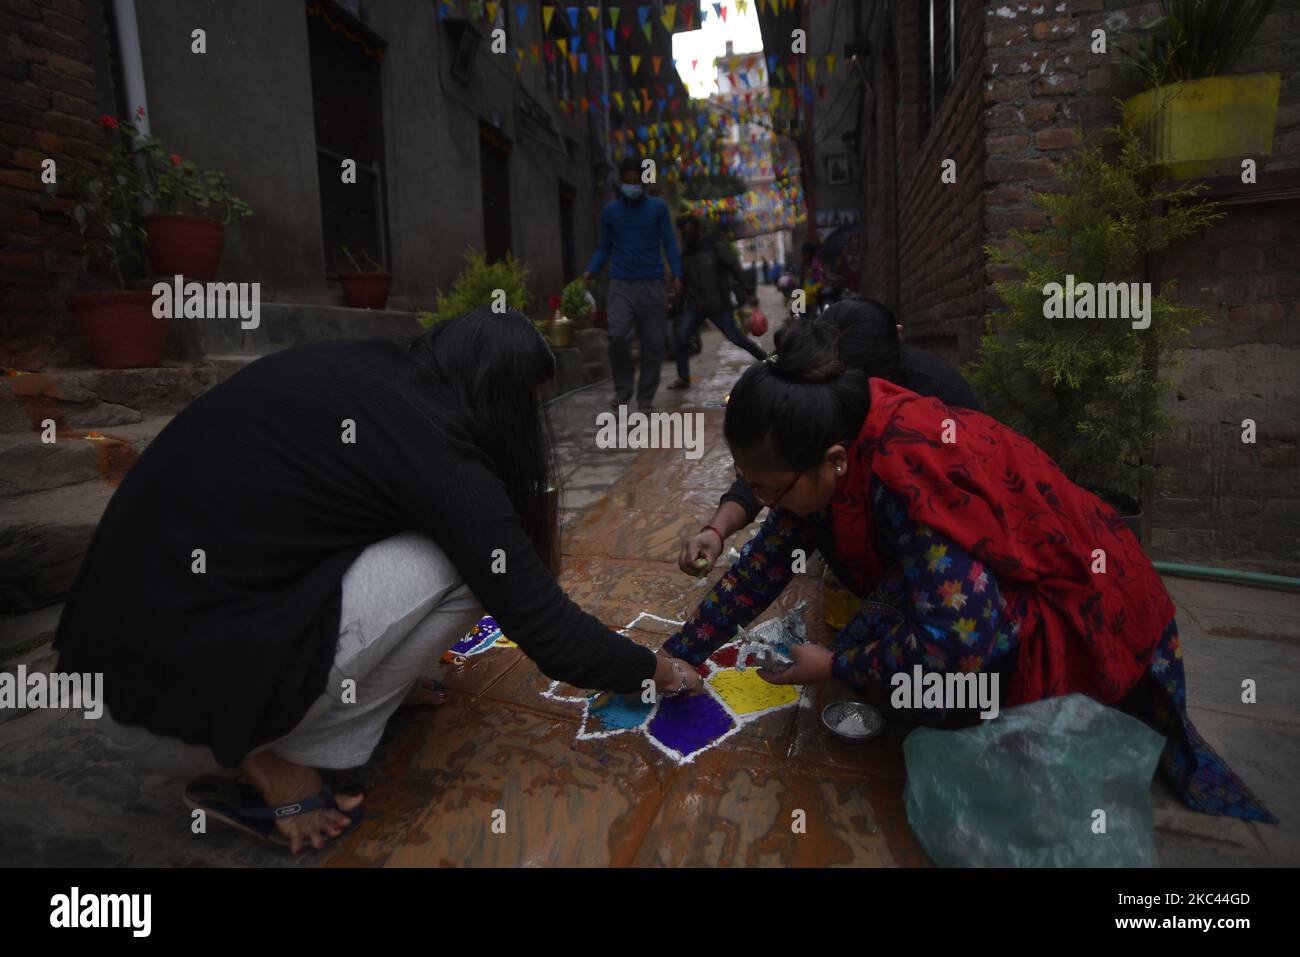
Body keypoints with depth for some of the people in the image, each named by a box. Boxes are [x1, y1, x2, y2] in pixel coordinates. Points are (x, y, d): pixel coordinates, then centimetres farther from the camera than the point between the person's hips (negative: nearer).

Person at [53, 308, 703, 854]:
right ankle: (274, 764, 0)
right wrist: (654, 670, 9)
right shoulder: (438, 455, -16)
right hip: (176, 700, -8)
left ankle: (265, 734, 13)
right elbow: (552, 634, -11)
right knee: (461, 564, -9)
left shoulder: (357, 365, 5)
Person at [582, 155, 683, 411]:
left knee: (654, 344, 0)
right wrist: (590, 272, -4)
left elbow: (669, 243, 4)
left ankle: (646, 399, 11)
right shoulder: (610, 211, 11)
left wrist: (677, 275, -9)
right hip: (621, 285, 0)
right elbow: (604, 248, 14)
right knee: (617, 335, -20)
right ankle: (622, 388, 0)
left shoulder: (658, 207, 7)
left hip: (652, 285, 0)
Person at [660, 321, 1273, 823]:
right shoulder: (838, 432, -13)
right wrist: (683, 653, -5)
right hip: (995, 593, 8)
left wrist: (834, 667, -23)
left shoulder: (907, 474, -38)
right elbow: (770, 556, -6)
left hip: (1083, 613, -7)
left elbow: (961, 637, -38)